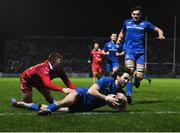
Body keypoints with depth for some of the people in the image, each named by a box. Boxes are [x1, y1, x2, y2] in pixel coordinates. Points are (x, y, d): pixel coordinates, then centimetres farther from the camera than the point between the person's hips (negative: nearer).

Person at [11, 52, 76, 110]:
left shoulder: (59, 69, -22)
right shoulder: (45, 68, -43)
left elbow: (67, 82, -21)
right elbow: (47, 83, -59)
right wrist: (62, 89, -68)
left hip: (38, 80, 6)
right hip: (26, 80, -6)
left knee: (49, 99, -4)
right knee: (29, 104, -1)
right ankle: (15, 102, 27)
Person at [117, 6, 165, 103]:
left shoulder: (145, 24, 9)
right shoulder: (126, 23, 13)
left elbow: (158, 30, 15)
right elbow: (122, 33, 31)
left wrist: (160, 36, -7)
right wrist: (119, 40, 11)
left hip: (140, 52, 0)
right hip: (129, 51, 0)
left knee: (139, 76, -8)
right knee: (130, 71, -24)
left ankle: (136, 81, 30)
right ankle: (128, 94, -22)